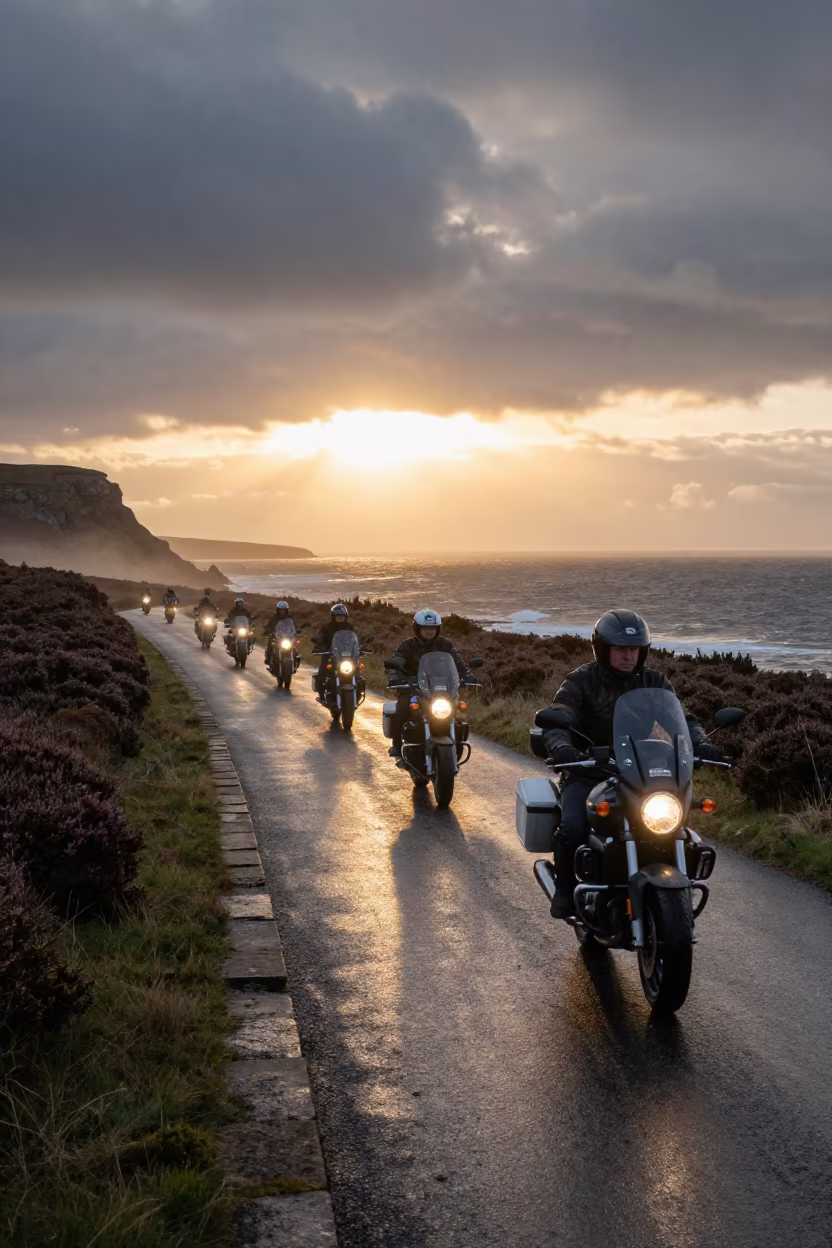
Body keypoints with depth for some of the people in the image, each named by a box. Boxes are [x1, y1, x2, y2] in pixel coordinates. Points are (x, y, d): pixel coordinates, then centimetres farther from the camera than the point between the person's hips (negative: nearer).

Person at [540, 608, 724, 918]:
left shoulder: (654, 682, 6)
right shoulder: (581, 681, -5)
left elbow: (682, 717, -1)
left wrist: (699, 743, -24)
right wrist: (562, 748, -41)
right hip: (587, 773, -3)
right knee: (572, 827, -29)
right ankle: (565, 889, -2)